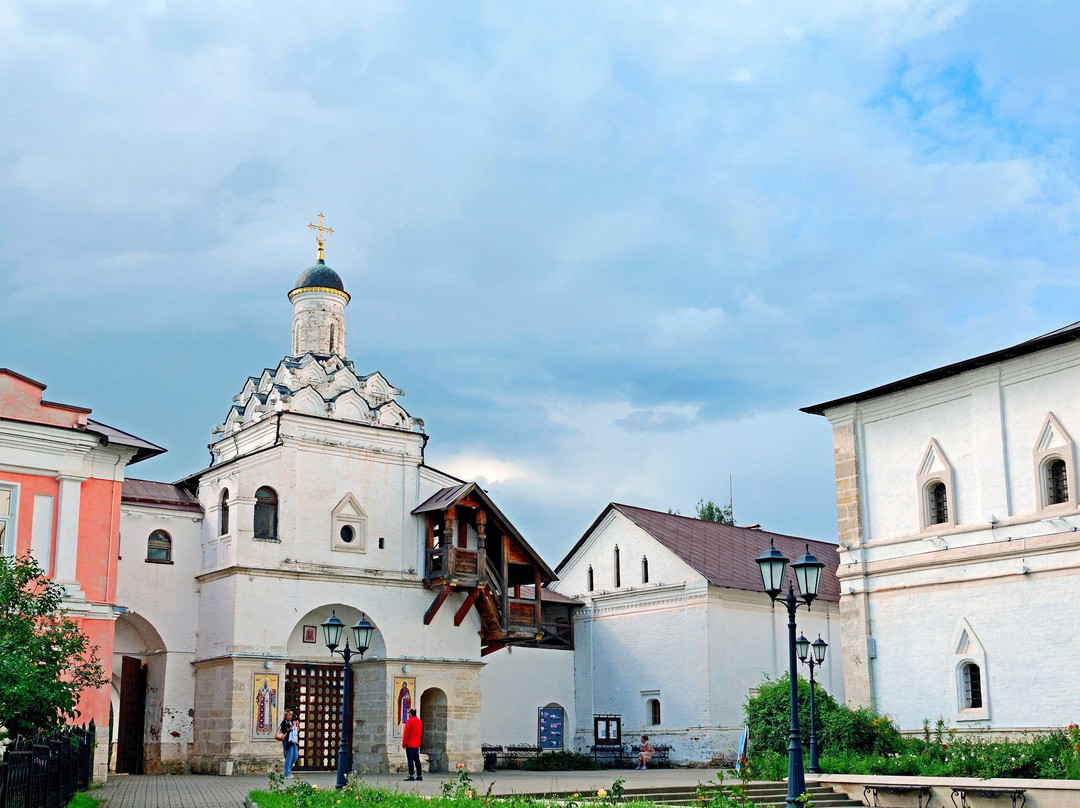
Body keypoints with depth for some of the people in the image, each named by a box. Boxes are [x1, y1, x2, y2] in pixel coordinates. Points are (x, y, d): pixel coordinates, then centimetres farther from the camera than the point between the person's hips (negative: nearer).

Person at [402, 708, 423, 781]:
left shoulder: (409, 721, -12)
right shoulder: (419, 721, 12)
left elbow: (406, 733, -14)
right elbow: (421, 733, 18)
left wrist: (403, 744, -9)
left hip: (410, 745, -7)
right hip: (417, 744, 7)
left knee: (410, 760, -7)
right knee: (417, 760, 11)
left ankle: (411, 775, -9)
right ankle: (420, 775, 11)